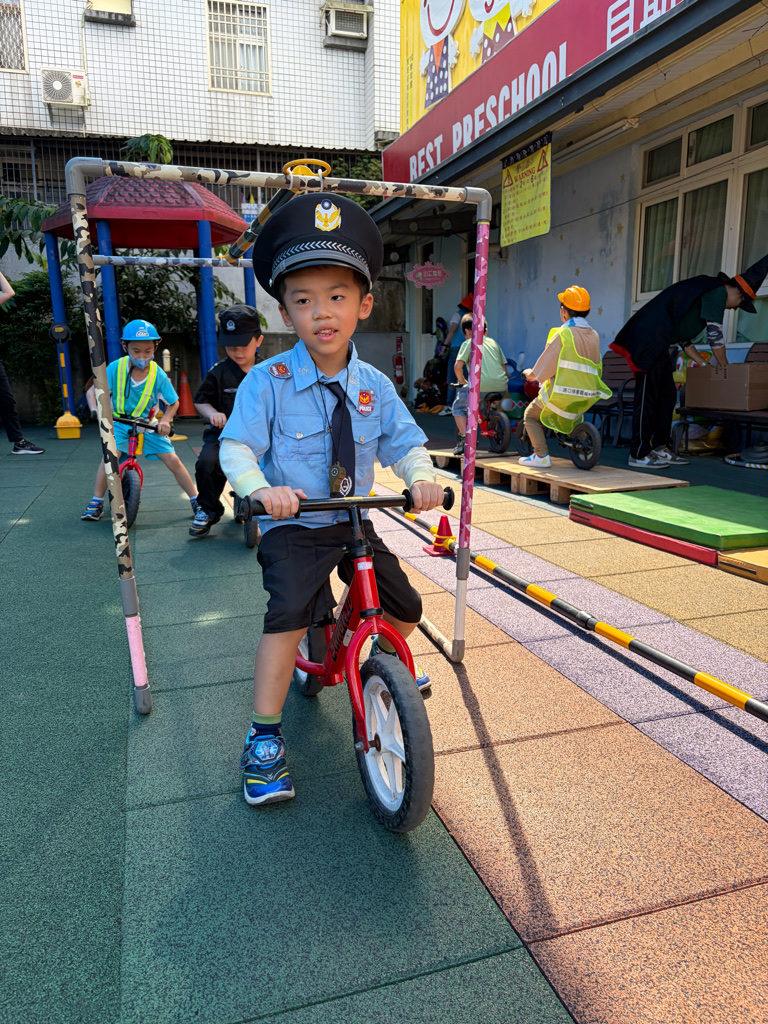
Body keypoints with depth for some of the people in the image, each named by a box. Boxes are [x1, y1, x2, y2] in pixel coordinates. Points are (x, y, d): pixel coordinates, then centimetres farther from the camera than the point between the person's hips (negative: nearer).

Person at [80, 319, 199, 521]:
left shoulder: (158, 374, -13)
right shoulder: (115, 368, -15)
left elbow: (173, 402, 0)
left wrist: (165, 420, -17)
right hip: (120, 423, 0)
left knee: (173, 461, -8)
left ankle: (196, 501, 6)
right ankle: (96, 502, -5)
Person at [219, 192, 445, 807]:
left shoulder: (375, 386, -1)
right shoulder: (267, 382, -12)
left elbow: (406, 441, 1)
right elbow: (236, 446, -15)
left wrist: (421, 477, -22)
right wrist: (260, 488, -36)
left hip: (354, 522, 4)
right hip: (291, 527, -4)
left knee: (406, 609, 7)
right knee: (288, 615, -25)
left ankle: (383, 658, 44)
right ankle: (265, 739, -7)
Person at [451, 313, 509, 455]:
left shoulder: (468, 343, 9)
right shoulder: (493, 342, 24)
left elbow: (458, 366, -4)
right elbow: (504, 367, 21)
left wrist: (462, 381, 12)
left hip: (482, 386, -5)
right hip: (502, 387, 5)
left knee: (458, 407, 17)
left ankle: (465, 439, 4)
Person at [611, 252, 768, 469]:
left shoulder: (706, 294, 26)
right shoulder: (718, 292, -5)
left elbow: (683, 337, 27)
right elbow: (715, 334, -9)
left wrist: (704, 365, 25)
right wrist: (725, 367, 2)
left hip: (661, 347, 11)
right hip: (650, 343, -11)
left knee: (667, 396, 11)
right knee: (647, 397, -9)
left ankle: (660, 449, 16)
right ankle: (638, 455, -7)